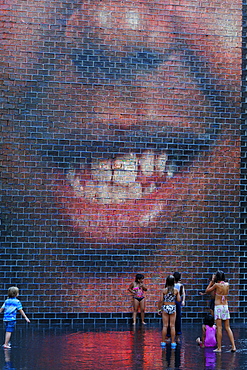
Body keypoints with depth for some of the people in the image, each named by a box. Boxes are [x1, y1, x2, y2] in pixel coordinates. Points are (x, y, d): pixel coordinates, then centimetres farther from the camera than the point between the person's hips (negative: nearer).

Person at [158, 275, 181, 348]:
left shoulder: (164, 290, -7)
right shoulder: (176, 290, -4)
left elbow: (161, 300, -7)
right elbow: (179, 300, -3)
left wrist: (159, 309, 3)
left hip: (165, 307, 0)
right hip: (173, 307, 0)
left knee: (165, 326, 5)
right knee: (172, 326, 4)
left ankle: (163, 342, 6)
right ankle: (173, 342, 4)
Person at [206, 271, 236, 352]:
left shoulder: (216, 285, -10)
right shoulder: (227, 284, 5)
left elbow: (207, 291, 2)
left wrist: (211, 282, 10)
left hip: (218, 307, -5)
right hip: (226, 306, 5)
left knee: (219, 328, -3)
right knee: (227, 327, 8)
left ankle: (219, 348, -3)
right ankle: (233, 346, 2)